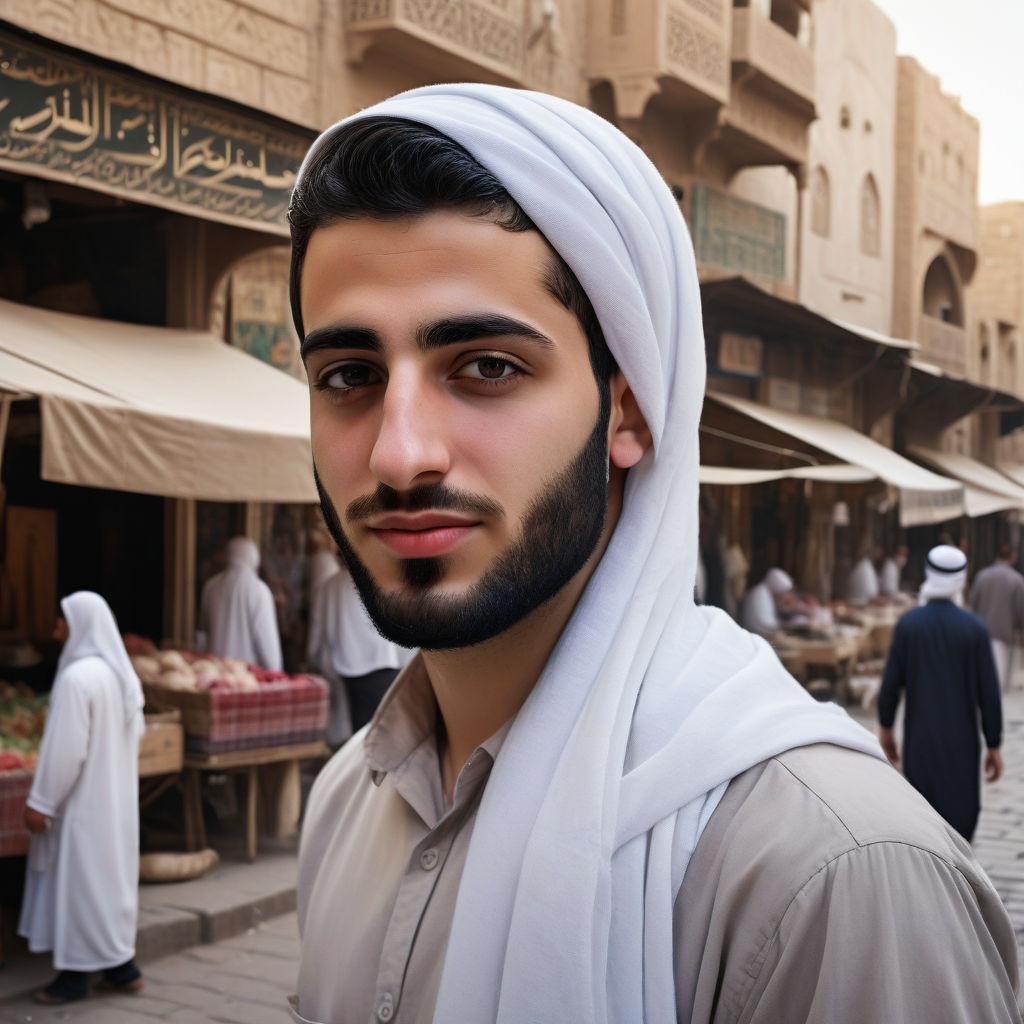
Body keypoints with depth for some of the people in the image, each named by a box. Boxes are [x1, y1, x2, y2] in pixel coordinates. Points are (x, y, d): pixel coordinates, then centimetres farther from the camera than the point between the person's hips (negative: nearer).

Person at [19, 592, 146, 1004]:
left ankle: (76, 974, 11)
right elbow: (136, 730, 13)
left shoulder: (76, 678, -21)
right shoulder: (121, 672, 5)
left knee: (80, 878, 1)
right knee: (110, 874, 15)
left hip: (83, 798, -8)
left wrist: (40, 802, -14)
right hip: (116, 796, 9)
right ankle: (121, 966, 21)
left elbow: (64, 749, -21)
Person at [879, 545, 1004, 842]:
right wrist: (994, 746, 0)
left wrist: (886, 728, 11)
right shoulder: (974, 628, -10)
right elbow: (988, 692, -8)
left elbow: (891, 683, -4)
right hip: (962, 741, -1)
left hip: (919, 741, 1)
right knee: (961, 816, 12)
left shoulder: (907, 624, -7)